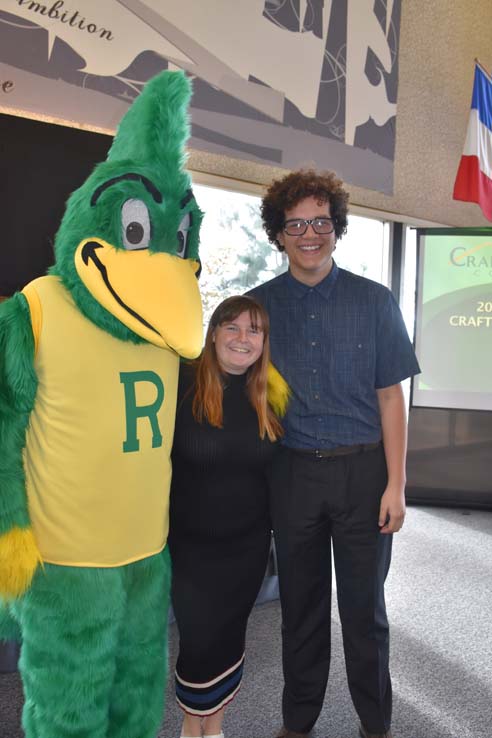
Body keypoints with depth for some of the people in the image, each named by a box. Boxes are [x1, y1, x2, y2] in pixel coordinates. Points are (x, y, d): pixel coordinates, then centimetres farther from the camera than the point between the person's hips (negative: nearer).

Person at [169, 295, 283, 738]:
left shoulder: (268, 395, -1)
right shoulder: (181, 384, -14)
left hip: (247, 543, 3)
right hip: (190, 542, -3)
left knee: (230, 635, 15)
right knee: (198, 639, 6)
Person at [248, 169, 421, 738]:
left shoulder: (374, 302, -2)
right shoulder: (258, 305, 1)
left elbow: (389, 398, -2)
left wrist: (395, 484, -6)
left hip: (363, 471, -1)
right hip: (292, 472, 1)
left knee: (364, 605, 13)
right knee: (301, 603, 16)